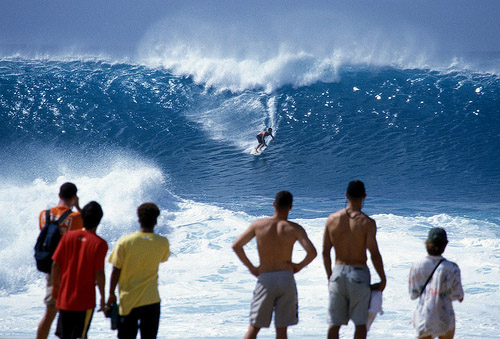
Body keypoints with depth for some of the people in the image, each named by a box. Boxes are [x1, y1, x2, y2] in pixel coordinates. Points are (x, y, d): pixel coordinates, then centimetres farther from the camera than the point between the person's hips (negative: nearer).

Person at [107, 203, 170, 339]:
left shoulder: (124, 241, -10)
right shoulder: (163, 243, -6)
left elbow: (116, 271, -6)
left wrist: (111, 294, 5)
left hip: (127, 301, 0)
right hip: (151, 300, 0)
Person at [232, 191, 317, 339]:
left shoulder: (258, 224, 2)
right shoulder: (295, 228, -3)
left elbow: (236, 245, 0)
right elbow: (312, 252, -14)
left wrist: (251, 267, 9)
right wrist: (299, 266, 4)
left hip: (265, 280, 1)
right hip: (286, 278, -1)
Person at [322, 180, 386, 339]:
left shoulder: (332, 219, 0)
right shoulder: (367, 222, -12)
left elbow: (325, 252, 3)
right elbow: (374, 254, -14)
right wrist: (383, 279, -3)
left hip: (338, 273, 3)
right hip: (359, 274, -3)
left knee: (334, 323, 8)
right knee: (360, 323, 8)